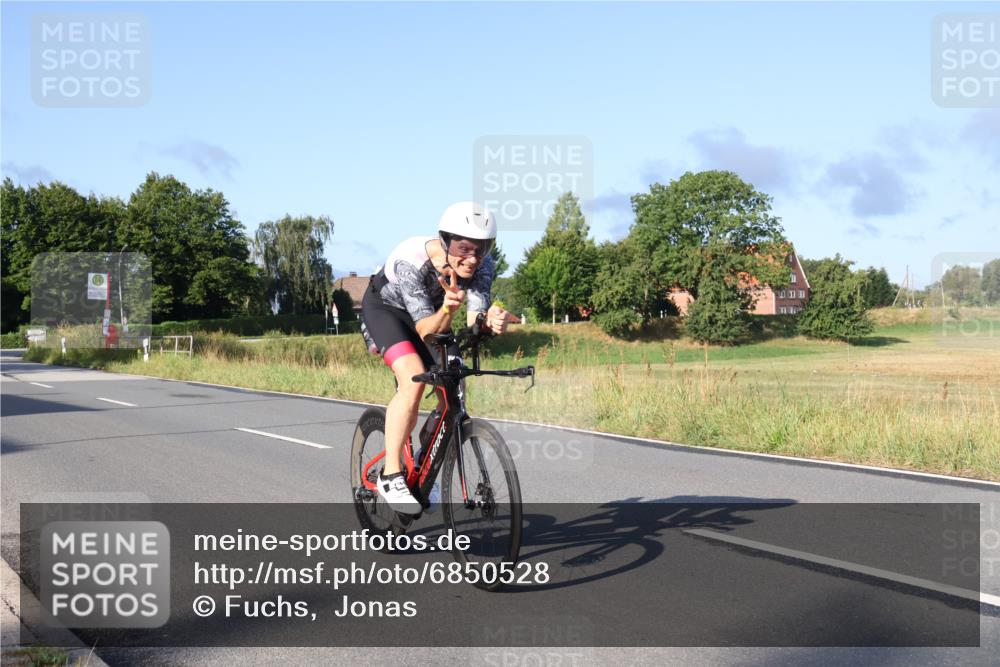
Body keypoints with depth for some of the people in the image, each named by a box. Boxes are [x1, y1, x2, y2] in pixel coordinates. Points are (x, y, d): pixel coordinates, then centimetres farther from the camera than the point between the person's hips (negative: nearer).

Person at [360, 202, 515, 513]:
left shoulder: (482, 265, -25)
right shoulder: (411, 261, -37)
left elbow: (474, 320, -33)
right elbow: (425, 330, -38)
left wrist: (492, 320, -55)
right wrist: (448, 308, -57)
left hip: (433, 313, 5)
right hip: (385, 308, -5)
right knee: (414, 378, -29)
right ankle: (390, 476, -20)